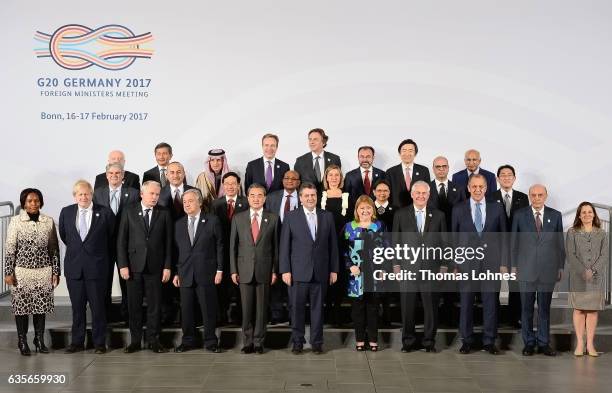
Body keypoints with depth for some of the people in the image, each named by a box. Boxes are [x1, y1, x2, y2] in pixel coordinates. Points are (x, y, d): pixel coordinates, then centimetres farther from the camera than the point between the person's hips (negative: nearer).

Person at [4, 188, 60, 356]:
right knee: (22, 306, 3)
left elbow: (54, 248, 6)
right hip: (22, 271, -2)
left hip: (43, 271, 2)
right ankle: (22, 342, 14)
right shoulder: (16, 221, -3)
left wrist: (56, 272, 4)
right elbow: (10, 248, -3)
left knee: (41, 306, 6)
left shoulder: (48, 221, 3)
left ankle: (40, 340, 19)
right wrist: (8, 272, -5)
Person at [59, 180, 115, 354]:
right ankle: (77, 341, 18)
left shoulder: (105, 212, -4)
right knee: (77, 306, 9)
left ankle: (99, 342, 12)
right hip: (74, 266, 3)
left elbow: (112, 237, 7)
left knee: (98, 306, 2)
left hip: (97, 266, -3)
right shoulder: (66, 212, 5)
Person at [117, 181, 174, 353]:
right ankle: (135, 340, 15)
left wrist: (167, 266, -2)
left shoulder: (164, 214, 4)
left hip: (155, 266, 0)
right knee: (134, 305, 5)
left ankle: (153, 340, 13)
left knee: (154, 305, 4)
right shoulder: (129, 212, 3)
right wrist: (123, 265, -5)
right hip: (134, 266, 0)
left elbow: (168, 242, 4)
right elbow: (121, 240, 2)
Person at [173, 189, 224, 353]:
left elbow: (219, 246, 1)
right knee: (186, 310, 6)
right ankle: (188, 341, 18)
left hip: (206, 273, -3)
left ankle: (210, 342, 12)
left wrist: (219, 270, -4)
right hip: (185, 274, 3)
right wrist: (176, 273, 6)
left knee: (209, 309, 1)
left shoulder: (212, 221, 1)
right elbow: (177, 249, 11)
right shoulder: (179, 224, 12)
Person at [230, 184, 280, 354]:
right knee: (247, 308, 3)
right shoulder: (238, 218, 6)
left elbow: (276, 246, 4)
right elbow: (233, 246, 7)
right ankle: (248, 341, 13)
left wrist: (275, 271, 0)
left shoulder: (273, 218, 4)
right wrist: (233, 270, 1)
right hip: (245, 270, 1)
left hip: (264, 270, -1)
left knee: (262, 308, 3)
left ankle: (258, 342, 12)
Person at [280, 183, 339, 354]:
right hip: (298, 272, -1)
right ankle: (297, 342, 13)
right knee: (297, 308, 3)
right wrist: (285, 270, -6)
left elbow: (333, 245, 8)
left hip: (320, 272, 1)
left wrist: (334, 269, 4)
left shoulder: (327, 216, 8)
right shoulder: (291, 217, 2)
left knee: (317, 308, 7)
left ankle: (317, 342, 16)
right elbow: (284, 246, 0)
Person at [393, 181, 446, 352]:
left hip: (431, 268, 1)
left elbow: (443, 242, 9)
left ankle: (429, 341, 14)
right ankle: (408, 341, 13)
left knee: (431, 306, 3)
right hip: (408, 268, 0)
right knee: (407, 307, 2)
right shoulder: (401, 215, 7)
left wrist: (443, 266, 4)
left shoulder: (438, 215, 9)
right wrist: (396, 265, 2)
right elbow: (396, 242, 7)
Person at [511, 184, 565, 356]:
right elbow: (514, 242, 5)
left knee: (545, 308, 6)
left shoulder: (555, 215, 6)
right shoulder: (519, 215, 3)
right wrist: (514, 266, 2)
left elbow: (560, 243, 9)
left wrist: (561, 266, 6)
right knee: (526, 308, 4)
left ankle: (543, 343, 14)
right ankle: (529, 343, 13)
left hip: (548, 269, 1)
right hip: (526, 269, -1)